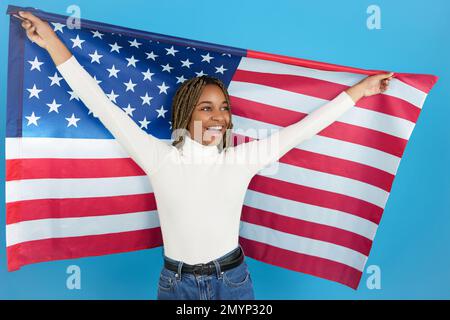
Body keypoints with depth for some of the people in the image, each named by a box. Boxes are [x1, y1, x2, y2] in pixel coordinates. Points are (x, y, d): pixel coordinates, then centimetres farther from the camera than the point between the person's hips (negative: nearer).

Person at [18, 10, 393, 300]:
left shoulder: (242, 158, -6)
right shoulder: (160, 158, -10)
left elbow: (303, 127, -2)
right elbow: (103, 107, -9)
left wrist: (358, 90, 2)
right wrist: (53, 43, -8)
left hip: (233, 279, 1)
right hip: (176, 282, 0)